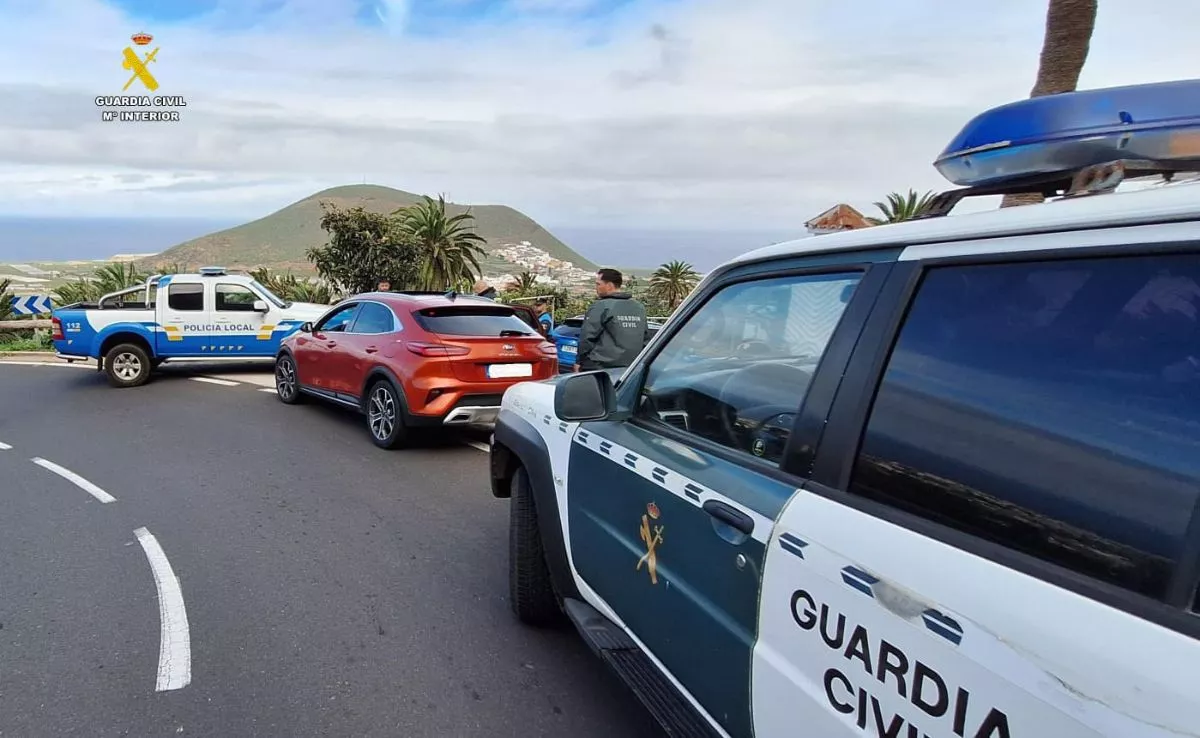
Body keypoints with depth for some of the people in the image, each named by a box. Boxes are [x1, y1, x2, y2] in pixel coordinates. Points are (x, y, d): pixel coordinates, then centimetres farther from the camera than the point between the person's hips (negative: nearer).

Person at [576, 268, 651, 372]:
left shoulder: (600, 307, -10)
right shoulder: (639, 308, 13)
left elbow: (587, 337, -10)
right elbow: (646, 338, 18)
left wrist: (579, 361, 0)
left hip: (600, 368, -6)